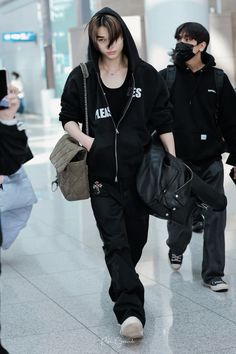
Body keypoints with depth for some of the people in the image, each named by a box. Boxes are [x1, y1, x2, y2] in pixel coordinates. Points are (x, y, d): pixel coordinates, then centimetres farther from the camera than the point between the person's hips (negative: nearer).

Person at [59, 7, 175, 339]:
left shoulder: (146, 75, 2)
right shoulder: (81, 77, 1)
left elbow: (163, 121, 5)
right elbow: (68, 117, 10)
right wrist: (84, 140, -10)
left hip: (139, 171, 2)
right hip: (101, 174, -1)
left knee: (136, 236, 11)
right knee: (115, 241, -9)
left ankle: (121, 284, 38)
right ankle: (130, 309, -14)